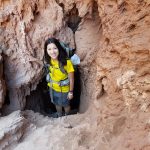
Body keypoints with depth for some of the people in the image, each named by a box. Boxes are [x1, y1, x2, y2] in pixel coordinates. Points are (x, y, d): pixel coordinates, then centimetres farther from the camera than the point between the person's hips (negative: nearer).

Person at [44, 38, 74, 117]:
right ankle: (59, 116, 58)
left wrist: (71, 92, -13)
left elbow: (71, 79, -21)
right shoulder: (49, 60, -18)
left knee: (65, 105, 23)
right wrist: (50, 83, 11)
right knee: (57, 103, 28)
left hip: (64, 89, -4)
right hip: (53, 88, 4)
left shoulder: (67, 62, -34)